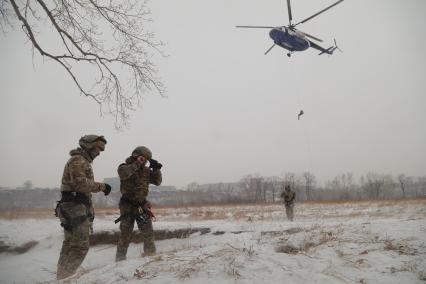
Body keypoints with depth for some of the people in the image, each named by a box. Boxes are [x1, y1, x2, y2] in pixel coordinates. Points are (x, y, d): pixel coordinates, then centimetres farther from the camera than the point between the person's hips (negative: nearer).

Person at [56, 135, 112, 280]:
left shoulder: (84, 161, 21)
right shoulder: (78, 160, -11)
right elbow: (81, 184, -25)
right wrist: (102, 186, -16)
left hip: (79, 209, 11)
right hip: (76, 209, -11)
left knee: (71, 245, 16)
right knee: (80, 246, -9)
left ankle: (63, 276, 26)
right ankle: (65, 278, -4)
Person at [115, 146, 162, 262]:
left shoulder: (146, 170, 8)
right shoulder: (124, 167, -6)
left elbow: (157, 181, 7)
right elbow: (123, 174, -29)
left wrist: (156, 169, -7)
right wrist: (137, 164, -27)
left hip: (142, 205, 4)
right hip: (128, 205, -4)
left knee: (148, 232, 6)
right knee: (125, 233, 2)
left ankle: (151, 254, 18)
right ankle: (120, 258, 16)